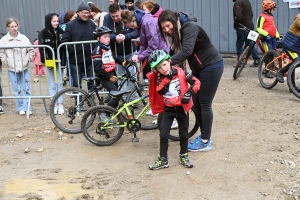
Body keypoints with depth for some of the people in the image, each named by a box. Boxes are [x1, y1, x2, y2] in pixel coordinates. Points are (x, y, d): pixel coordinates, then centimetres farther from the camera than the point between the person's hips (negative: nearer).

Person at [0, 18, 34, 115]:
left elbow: (31, 50, 6)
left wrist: (27, 59, -2)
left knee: (26, 89, 2)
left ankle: (27, 107, 10)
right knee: (17, 90, 4)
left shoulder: (23, 38, -2)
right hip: (12, 69, -1)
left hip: (24, 68, 1)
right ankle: (21, 108, 14)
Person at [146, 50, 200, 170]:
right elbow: (160, 91, -22)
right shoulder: (159, 78, -5)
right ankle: (163, 160, 10)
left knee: (184, 134, 11)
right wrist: (167, 78, -27)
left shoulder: (180, 73, -9)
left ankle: (183, 156, 30)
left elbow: (196, 82, -7)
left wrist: (189, 93, -20)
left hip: (182, 108, -1)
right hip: (168, 109, 1)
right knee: (163, 135, -3)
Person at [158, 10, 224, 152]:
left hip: (212, 67, -9)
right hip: (198, 69, 9)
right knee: (196, 102, 10)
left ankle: (206, 141, 5)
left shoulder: (190, 27, -22)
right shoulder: (178, 32, 6)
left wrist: (170, 62, -44)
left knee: (204, 104, -5)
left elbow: (187, 51, -36)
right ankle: (204, 136, 22)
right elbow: (180, 52, -2)